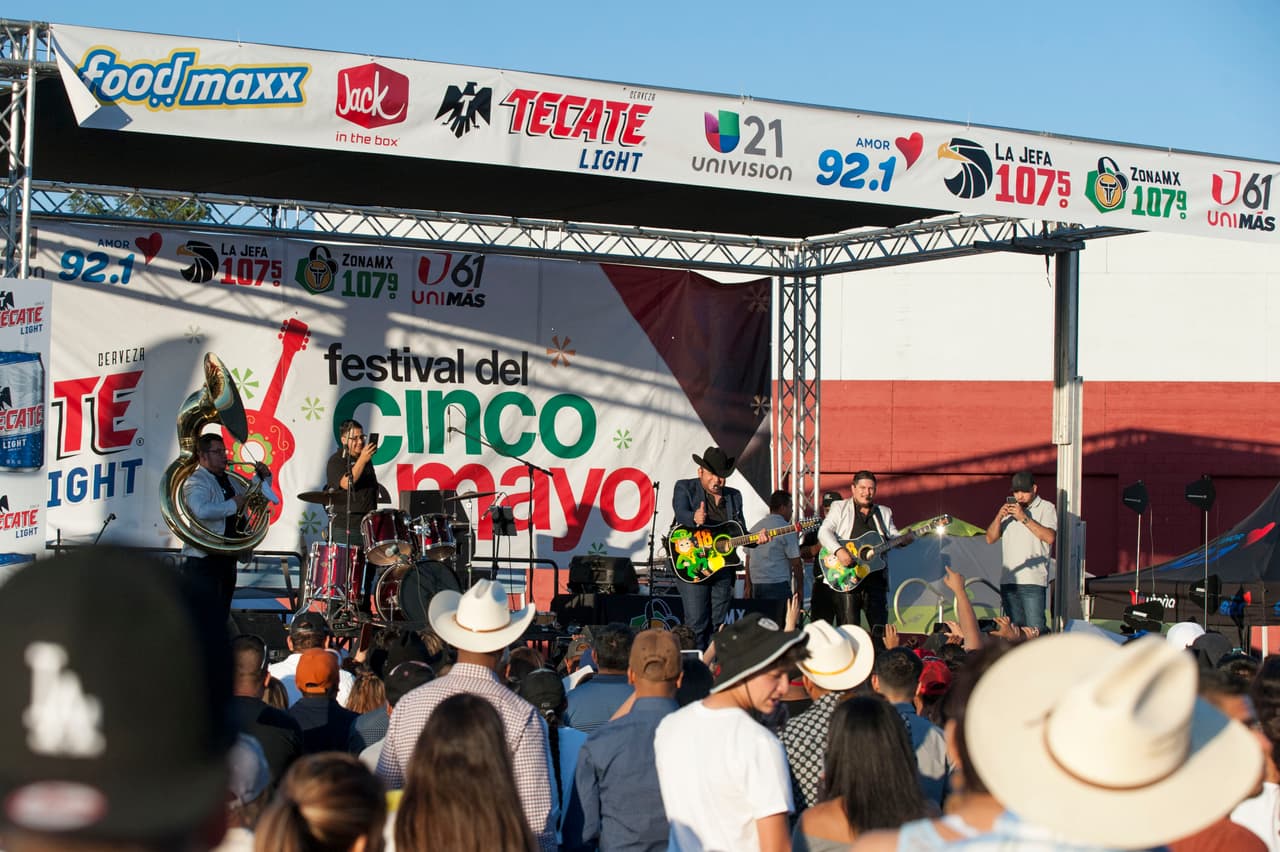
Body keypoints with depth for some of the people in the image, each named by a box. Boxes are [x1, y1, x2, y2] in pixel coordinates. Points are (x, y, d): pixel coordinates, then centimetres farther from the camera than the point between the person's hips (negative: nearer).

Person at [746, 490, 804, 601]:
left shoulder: (755, 527, 14)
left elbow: (748, 559, 16)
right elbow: (795, 562, -9)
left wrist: (748, 586, 20)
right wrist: (800, 588, -1)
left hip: (756, 584, 7)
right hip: (777, 584, -7)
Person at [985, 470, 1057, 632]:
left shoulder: (1046, 508, 2)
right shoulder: (1009, 509, 19)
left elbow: (1050, 537, -14)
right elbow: (990, 539, 13)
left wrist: (1024, 518, -16)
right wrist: (999, 517, -5)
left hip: (1033, 581, -6)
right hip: (1008, 580, 6)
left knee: (1035, 629, -13)